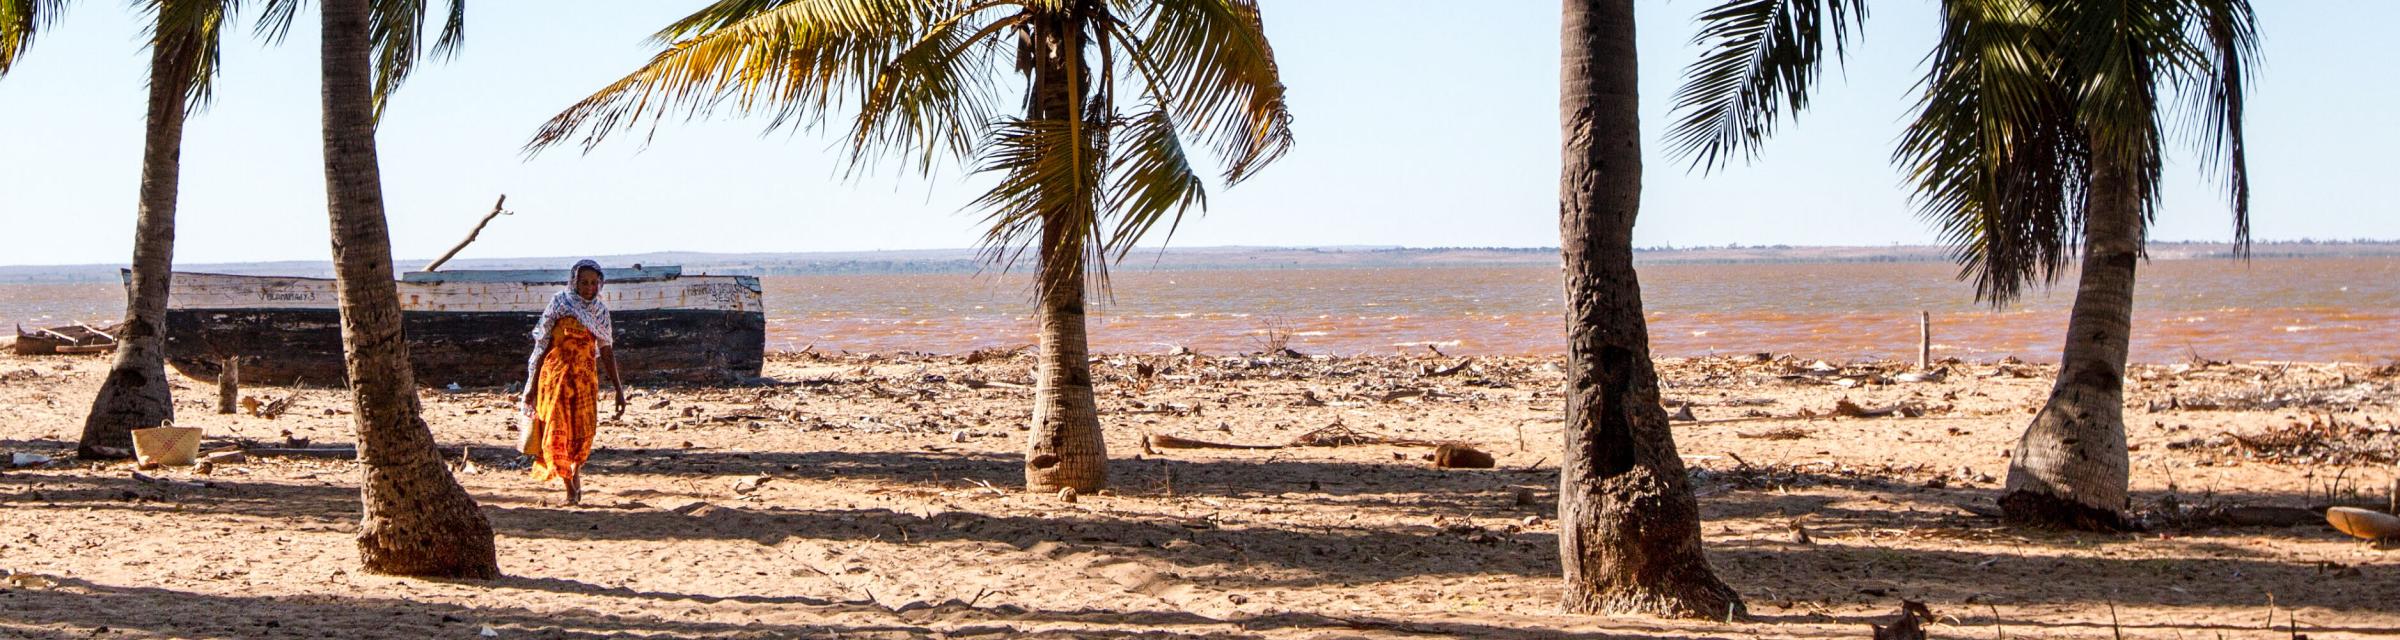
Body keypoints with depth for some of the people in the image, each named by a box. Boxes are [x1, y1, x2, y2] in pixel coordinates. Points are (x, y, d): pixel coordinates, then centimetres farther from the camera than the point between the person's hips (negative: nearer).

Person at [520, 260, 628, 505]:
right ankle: (570, 485, 1)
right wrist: (532, 386, -3)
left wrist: (619, 390, 8)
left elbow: (606, 352, 11)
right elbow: (542, 346, -1)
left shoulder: (601, 311, 7)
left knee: (583, 431, -3)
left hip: (586, 377, 3)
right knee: (557, 430, -8)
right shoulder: (559, 304, -3)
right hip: (556, 374, -3)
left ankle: (575, 472, 22)